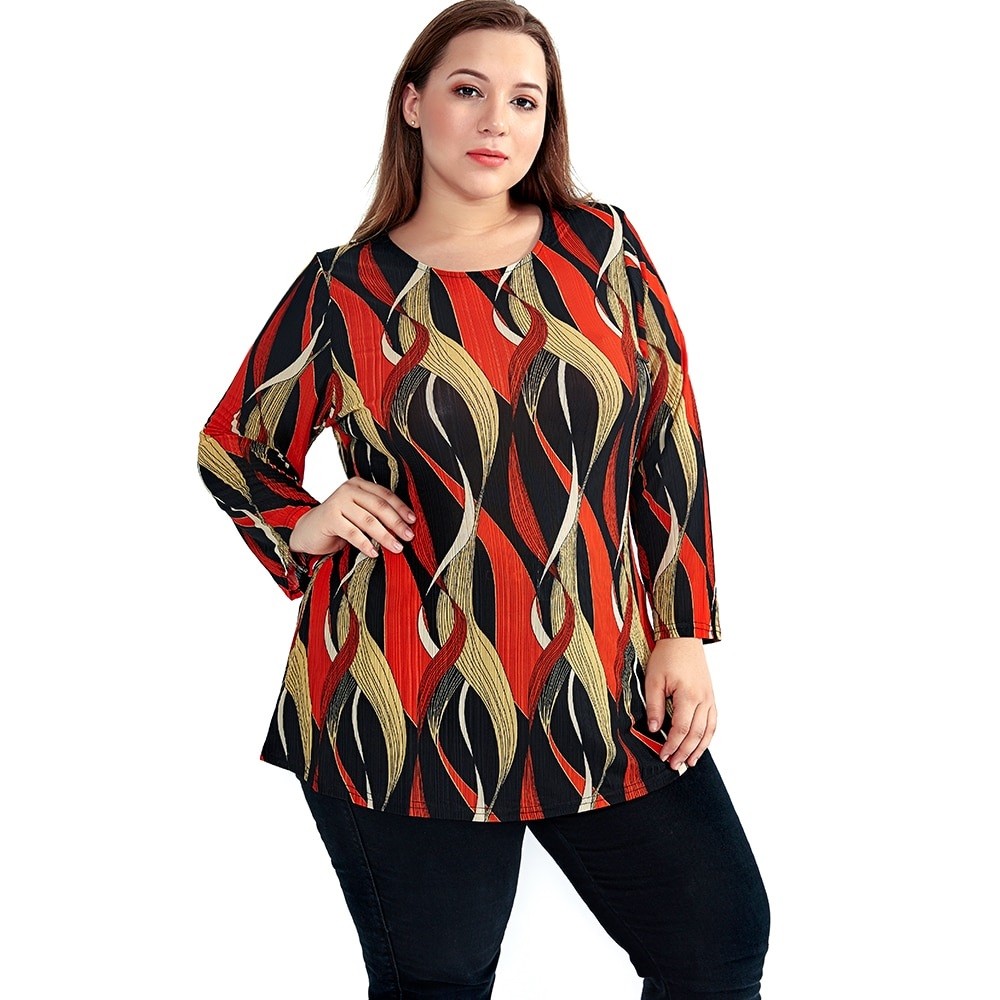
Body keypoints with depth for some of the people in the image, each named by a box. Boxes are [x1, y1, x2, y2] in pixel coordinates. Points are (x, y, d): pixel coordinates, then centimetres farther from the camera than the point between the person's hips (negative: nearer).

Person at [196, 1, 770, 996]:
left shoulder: (601, 248, 4)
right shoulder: (344, 291, 0)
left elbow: (669, 436, 7)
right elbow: (230, 446, 15)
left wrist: (684, 632, 4)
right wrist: (302, 529, -4)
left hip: (602, 687, 2)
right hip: (404, 713, -2)